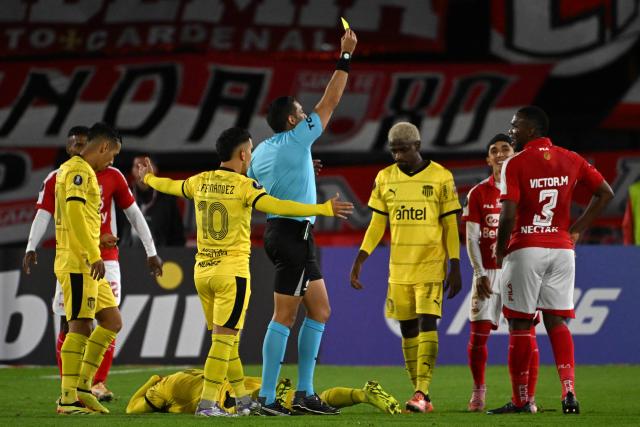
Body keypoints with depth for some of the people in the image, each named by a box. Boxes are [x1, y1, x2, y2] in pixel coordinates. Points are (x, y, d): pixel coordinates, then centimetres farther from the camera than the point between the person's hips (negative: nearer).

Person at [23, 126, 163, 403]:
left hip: (105, 259, 1)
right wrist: (31, 248, -22)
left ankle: (99, 383, -5)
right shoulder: (56, 180, 2)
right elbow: (42, 216, -6)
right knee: (68, 324, -2)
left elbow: (133, 214, 9)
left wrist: (151, 252, 7)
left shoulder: (112, 176, 4)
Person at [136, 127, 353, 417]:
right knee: (224, 339, -6)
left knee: (227, 339, 14)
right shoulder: (244, 186, -11)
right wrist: (324, 209, -21)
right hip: (232, 271, -6)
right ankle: (207, 402, -11)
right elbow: (277, 207, -23)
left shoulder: (200, 182, 7)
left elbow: (169, 186, 26)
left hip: (202, 271, 7)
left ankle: (243, 400, 20)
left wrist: (147, 178, 49)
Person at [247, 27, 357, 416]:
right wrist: (346, 57, -2)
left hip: (280, 232, 9)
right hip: (294, 235, -9)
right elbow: (330, 103, -9)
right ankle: (268, 396, -8)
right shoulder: (296, 141, -11)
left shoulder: (263, 150, 11)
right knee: (285, 318, -8)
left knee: (319, 312, 11)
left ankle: (305, 392, 10)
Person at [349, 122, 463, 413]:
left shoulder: (441, 178, -2)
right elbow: (377, 224, 10)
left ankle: (421, 393, -19)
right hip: (398, 268, 4)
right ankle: (421, 397, 8)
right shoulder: (385, 178, 7)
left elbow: (450, 226, 0)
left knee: (427, 324, -15)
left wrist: (455, 268, -3)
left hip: (431, 266, -4)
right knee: (407, 329, 4)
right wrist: (359, 260, 2)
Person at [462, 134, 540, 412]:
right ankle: (478, 392, 14)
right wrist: (480, 273, -8)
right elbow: (472, 238, 2)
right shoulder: (478, 194, 6)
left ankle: (528, 397, 0)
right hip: (488, 272, 1)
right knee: (478, 334, -3)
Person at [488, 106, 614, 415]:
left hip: (525, 249, -5)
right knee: (557, 322, 8)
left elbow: (508, 216, -17)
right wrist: (577, 229, 16)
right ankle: (569, 392, -6)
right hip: (562, 248, 5)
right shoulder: (570, 160, 7)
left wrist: (500, 250, -1)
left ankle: (521, 400, 6)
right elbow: (605, 193, 13)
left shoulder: (515, 164, -10)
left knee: (520, 325, 3)